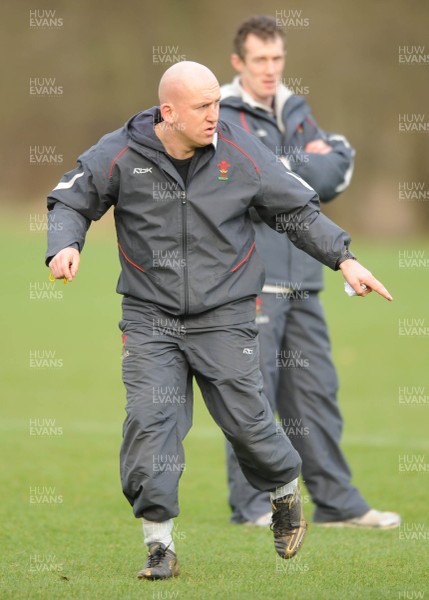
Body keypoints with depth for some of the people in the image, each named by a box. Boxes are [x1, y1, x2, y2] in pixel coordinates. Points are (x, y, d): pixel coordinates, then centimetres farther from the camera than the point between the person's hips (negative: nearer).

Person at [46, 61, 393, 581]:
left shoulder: (242, 153, -4)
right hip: (150, 318, 0)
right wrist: (65, 245, -14)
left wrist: (343, 258, -3)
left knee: (247, 420, 0)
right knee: (149, 422, -11)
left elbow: (298, 211, 5)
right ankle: (159, 544, -3)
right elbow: (71, 201, 6)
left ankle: (286, 496, 32)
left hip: (224, 316, 0)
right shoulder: (119, 154, -6)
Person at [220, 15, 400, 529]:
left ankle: (337, 500, 15)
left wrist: (280, 173, -8)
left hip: (300, 277, 7)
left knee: (317, 390, 9)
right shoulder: (219, 118, -5)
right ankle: (251, 504, 3)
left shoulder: (296, 112, 16)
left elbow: (339, 172, 5)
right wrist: (307, 167, -6)